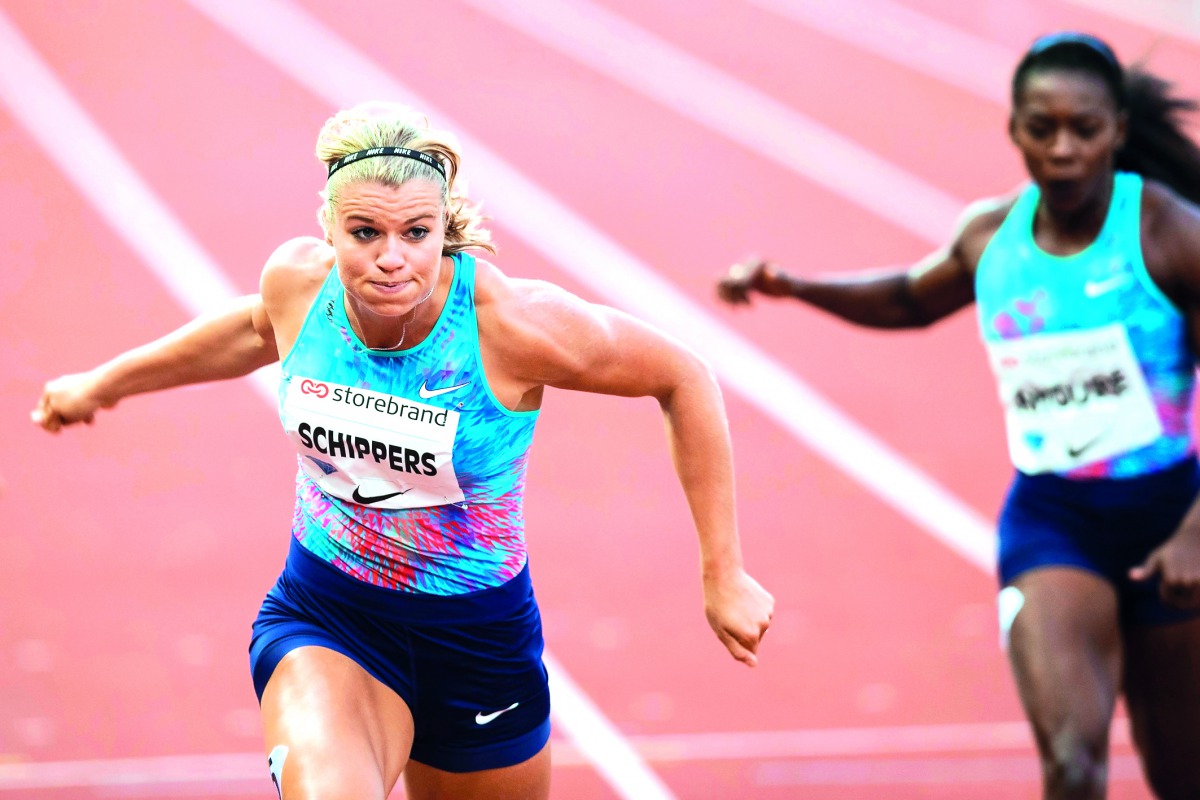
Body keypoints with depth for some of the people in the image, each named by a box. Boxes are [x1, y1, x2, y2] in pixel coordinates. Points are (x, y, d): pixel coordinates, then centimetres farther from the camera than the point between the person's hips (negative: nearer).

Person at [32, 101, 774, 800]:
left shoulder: (512, 321, -23)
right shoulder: (298, 279, -12)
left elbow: (684, 379, -10)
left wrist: (724, 576, -8)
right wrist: (103, 383, 28)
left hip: (478, 640, -1)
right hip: (320, 620, 1)